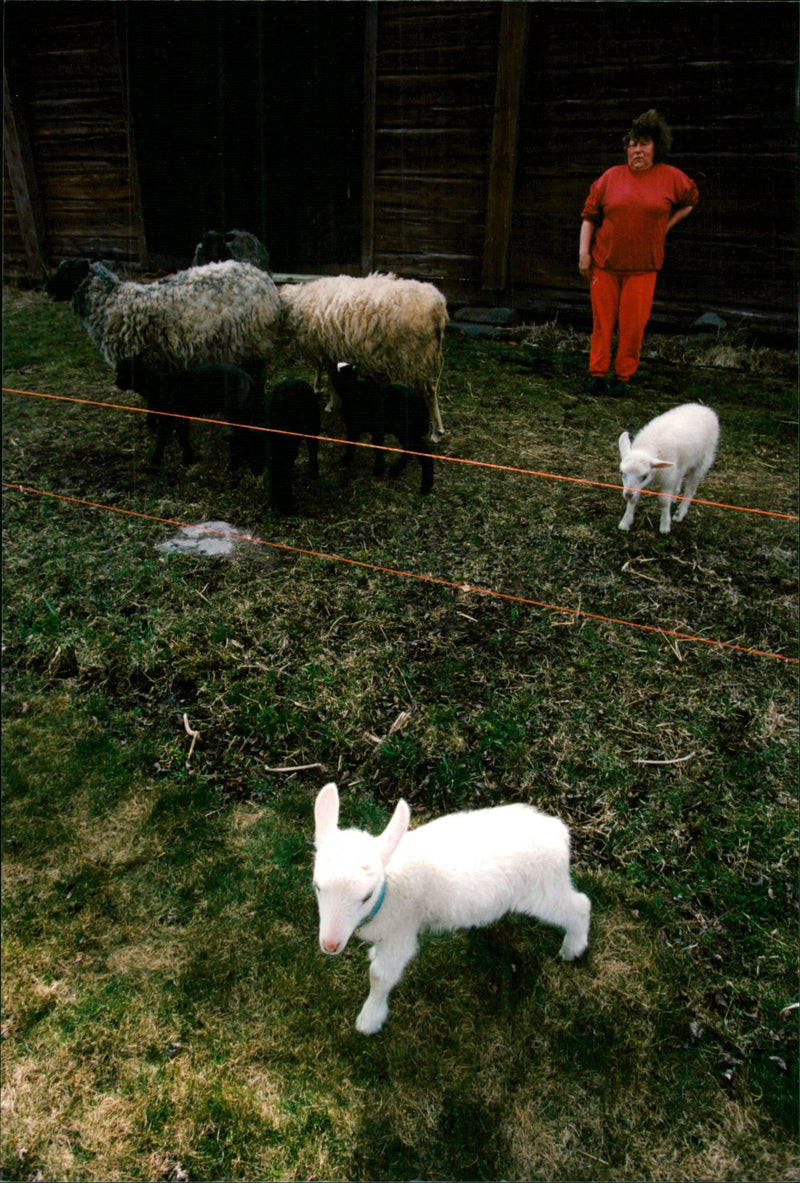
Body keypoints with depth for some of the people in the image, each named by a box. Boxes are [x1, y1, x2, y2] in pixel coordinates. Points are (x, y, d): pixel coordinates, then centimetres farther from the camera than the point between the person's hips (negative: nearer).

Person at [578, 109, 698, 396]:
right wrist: (584, 251, -1)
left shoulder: (671, 178, 5)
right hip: (604, 264, 1)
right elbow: (589, 215, 7)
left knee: (632, 324, -2)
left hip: (642, 267, 0)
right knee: (602, 321, 2)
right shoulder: (611, 176, 4)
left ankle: (623, 376, 9)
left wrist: (664, 227, 12)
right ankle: (597, 373, 11)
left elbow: (689, 202, 22)